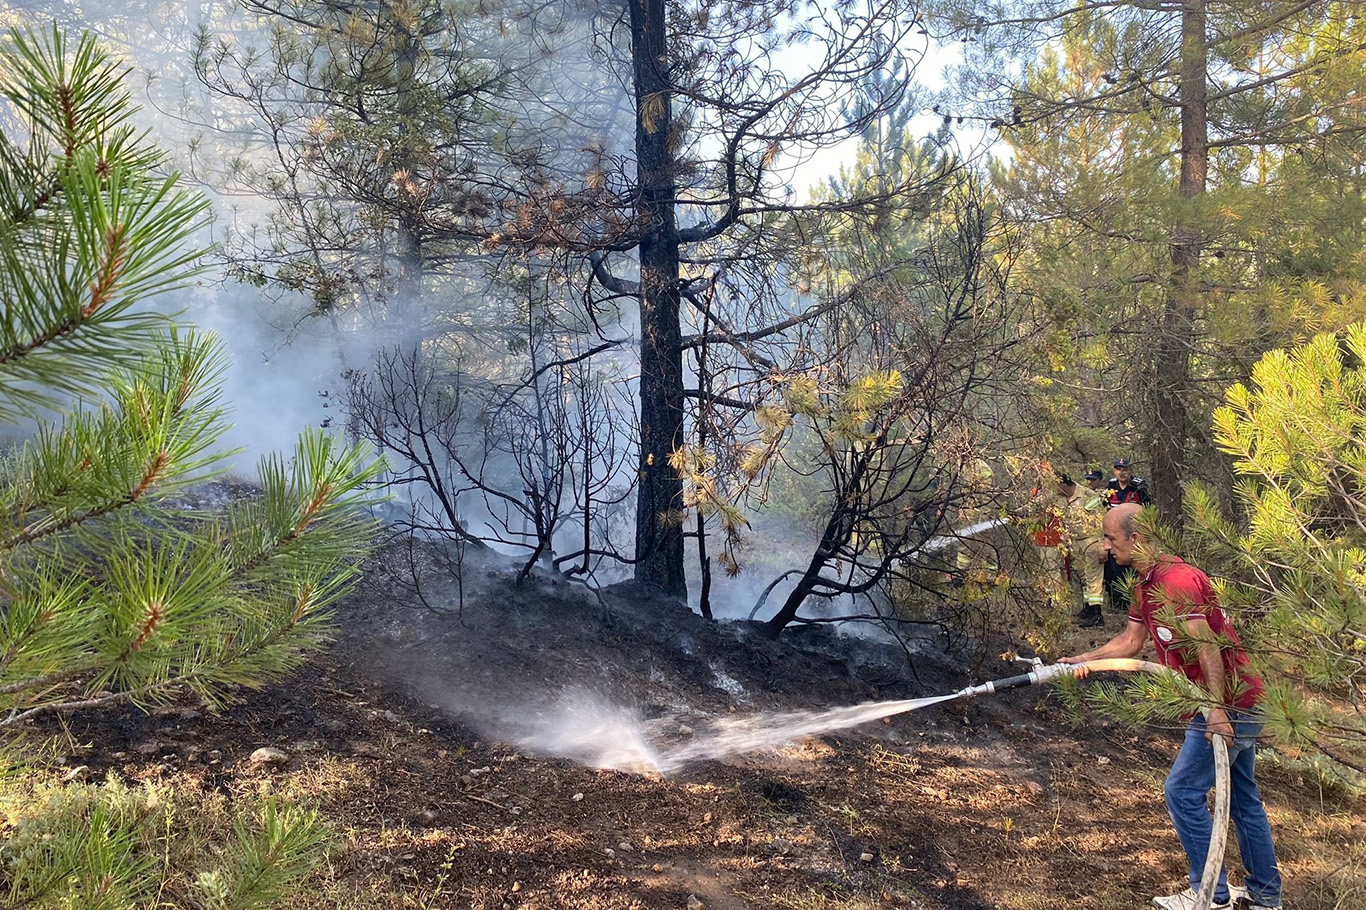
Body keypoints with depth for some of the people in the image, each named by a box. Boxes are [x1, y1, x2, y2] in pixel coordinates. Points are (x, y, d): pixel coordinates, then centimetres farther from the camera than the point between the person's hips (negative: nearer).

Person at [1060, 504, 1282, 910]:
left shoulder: (1177, 579, -21)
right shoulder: (1147, 585, 12)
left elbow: (1206, 644, -26)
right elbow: (1130, 640, 17)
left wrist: (1218, 709, -29)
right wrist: (1082, 660, 8)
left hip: (1230, 706, -10)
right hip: (1240, 704, 10)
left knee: (1183, 792, -4)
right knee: (1243, 799, 17)